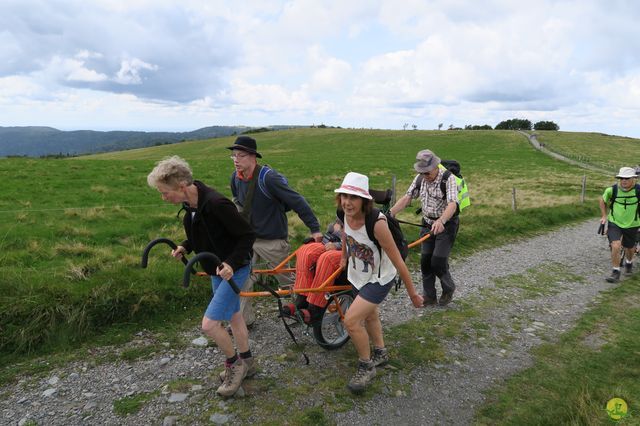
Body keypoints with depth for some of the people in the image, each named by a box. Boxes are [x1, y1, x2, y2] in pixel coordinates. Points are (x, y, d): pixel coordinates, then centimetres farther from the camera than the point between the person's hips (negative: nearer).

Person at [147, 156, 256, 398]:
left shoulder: (216, 204, -31)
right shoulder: (190, 204, -4)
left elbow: (247, 235, -24)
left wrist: (231, 263, -34)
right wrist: (186, 247, -2)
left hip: (234, 269, -9)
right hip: (218, 269, 9)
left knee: (209, 324, -11)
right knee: (233, 315, 21)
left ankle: (234, 363, 16)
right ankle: (246, 364, 39)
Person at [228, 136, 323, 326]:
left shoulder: (268, 177, -24)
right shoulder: (236, 177, -3)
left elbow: (297, 202, -23)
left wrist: (315, 229, -23)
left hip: (273, 241, -6)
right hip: (248, 238, 6)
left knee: (286, 280, 11)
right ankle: (245, 319, 20)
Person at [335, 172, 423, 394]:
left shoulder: (377, 223, -36)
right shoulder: (345, 214, -18)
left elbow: (398, 262, -28)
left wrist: (412, 294, -20)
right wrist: (344, 257, 19)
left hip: (379, 279, -7)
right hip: (358, 275, 7)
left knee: (351, 320, -14)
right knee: (369, 315, 24)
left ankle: (366, 367, 11)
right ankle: (380, 353, 51)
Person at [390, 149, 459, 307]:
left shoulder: (448, 178, -19)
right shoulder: (420, 178, -1)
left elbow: (452, 204, -32)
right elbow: (406, 198, -6)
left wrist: (441, 221, -50)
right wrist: (390, 213, -21)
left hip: (446, 224, -5)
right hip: (428, 224, 6)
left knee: (438, 261, -9)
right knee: (425, 260, 4)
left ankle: (449, 289, 20)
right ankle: (429, 296, 18)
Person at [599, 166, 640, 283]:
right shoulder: (612, 190, -13)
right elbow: (603, 201, 7)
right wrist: (604, 216, 4)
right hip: (614, 223, -1)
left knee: (630, 248, 18)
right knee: (616, 246, -17)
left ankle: (629, 262, 52)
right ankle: (615, 272, -2)